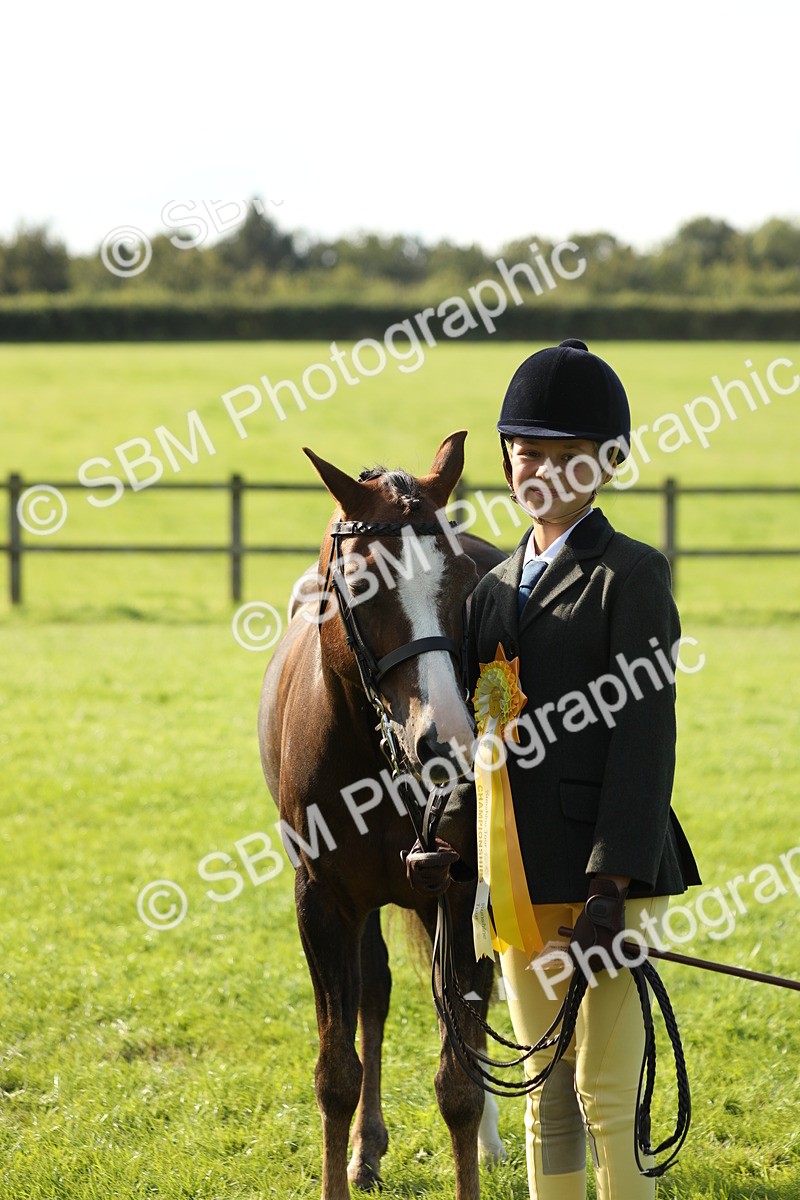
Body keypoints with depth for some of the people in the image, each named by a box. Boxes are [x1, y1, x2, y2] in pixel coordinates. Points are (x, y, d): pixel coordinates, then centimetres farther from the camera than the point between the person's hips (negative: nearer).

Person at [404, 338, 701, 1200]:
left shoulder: (629, 577, -7)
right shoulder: (497, 587, 14)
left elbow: (644, 737, -13)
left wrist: (612, 882, -19)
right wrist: (451, 845, 2)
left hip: (604, 874, -7)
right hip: (519, 882, 7)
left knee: (607, 1095, -5)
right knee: (546, 1095, 13)